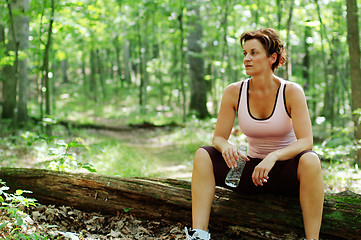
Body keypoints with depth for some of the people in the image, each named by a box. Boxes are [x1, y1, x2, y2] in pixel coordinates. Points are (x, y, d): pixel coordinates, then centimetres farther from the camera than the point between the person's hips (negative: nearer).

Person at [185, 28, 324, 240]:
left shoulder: (291, 91, -11)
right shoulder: (234, 92, -4)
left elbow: (306, 142, -20)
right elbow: (218, 137, -2)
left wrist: (273, 157, -37)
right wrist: (226, 146, -27)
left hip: (286, 171, -3)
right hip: (252, 170, 3)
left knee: (310, 160, -36)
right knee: (204, 155, -18)